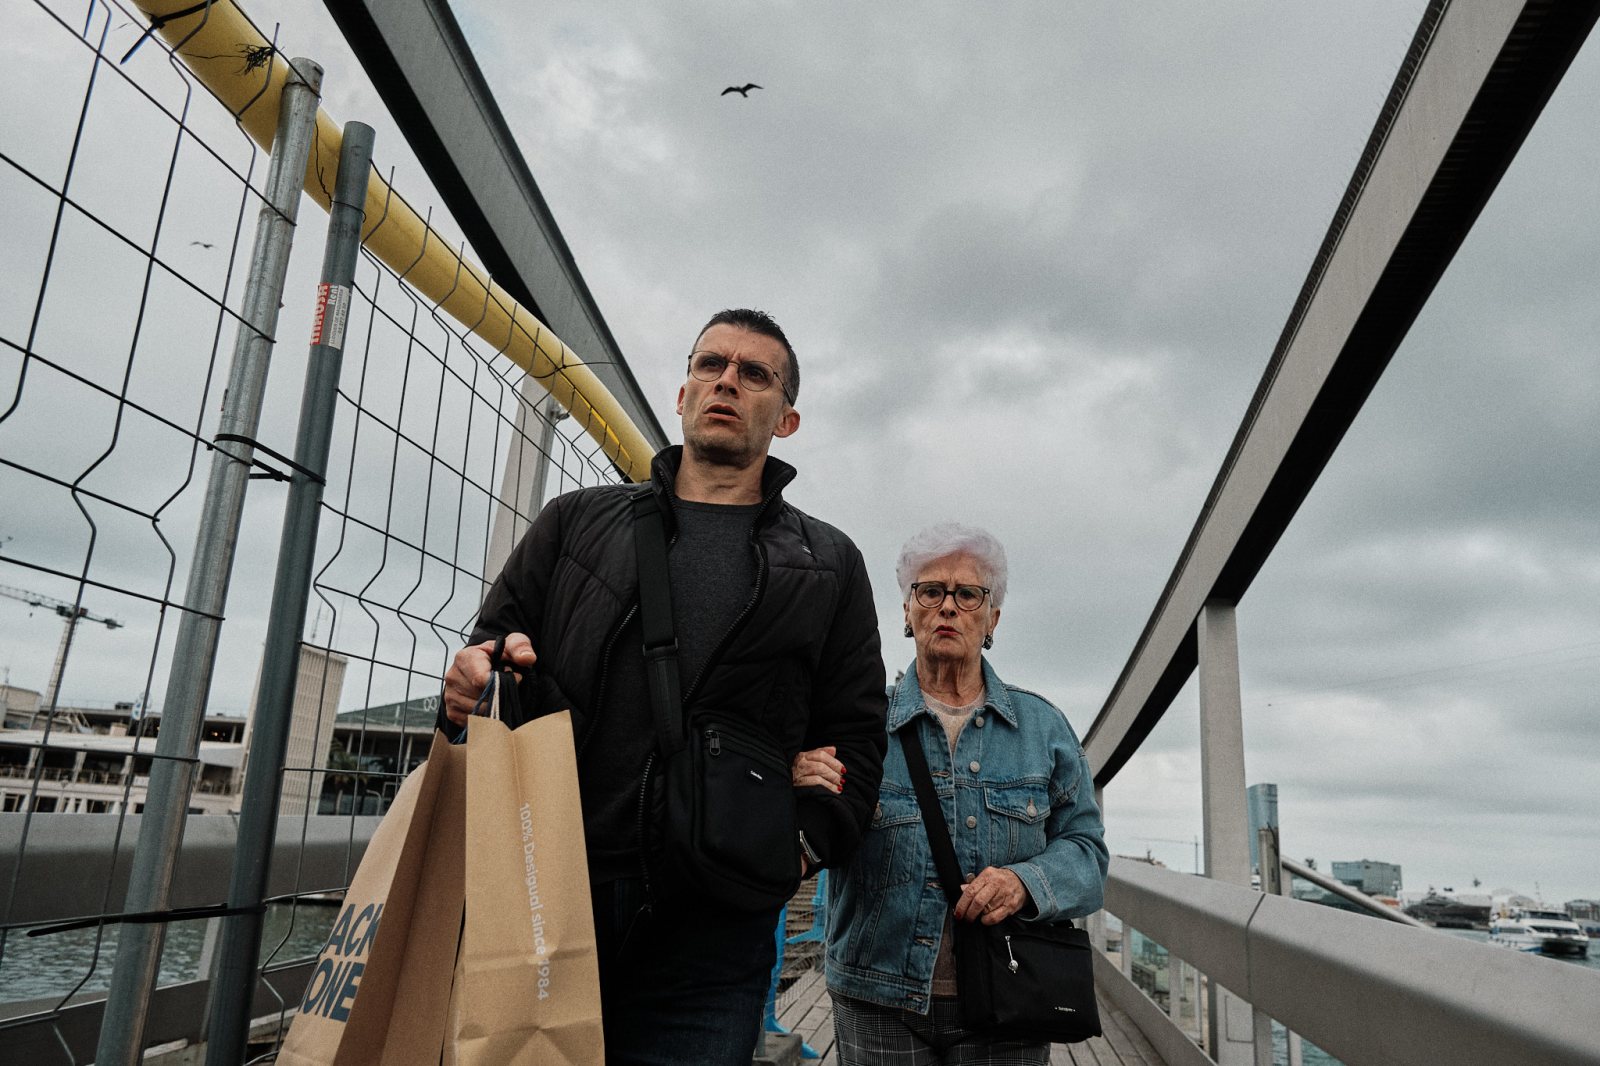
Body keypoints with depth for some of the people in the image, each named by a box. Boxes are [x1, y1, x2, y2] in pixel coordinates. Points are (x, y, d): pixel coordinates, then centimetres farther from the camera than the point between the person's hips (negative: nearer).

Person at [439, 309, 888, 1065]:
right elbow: (490, 645, 14)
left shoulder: (828, 567, 12)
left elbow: (853, 736, 9)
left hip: (708, 927, 0)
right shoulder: (576, 522, 14)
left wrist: (803, 841, -8)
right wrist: (473, 682, -10)